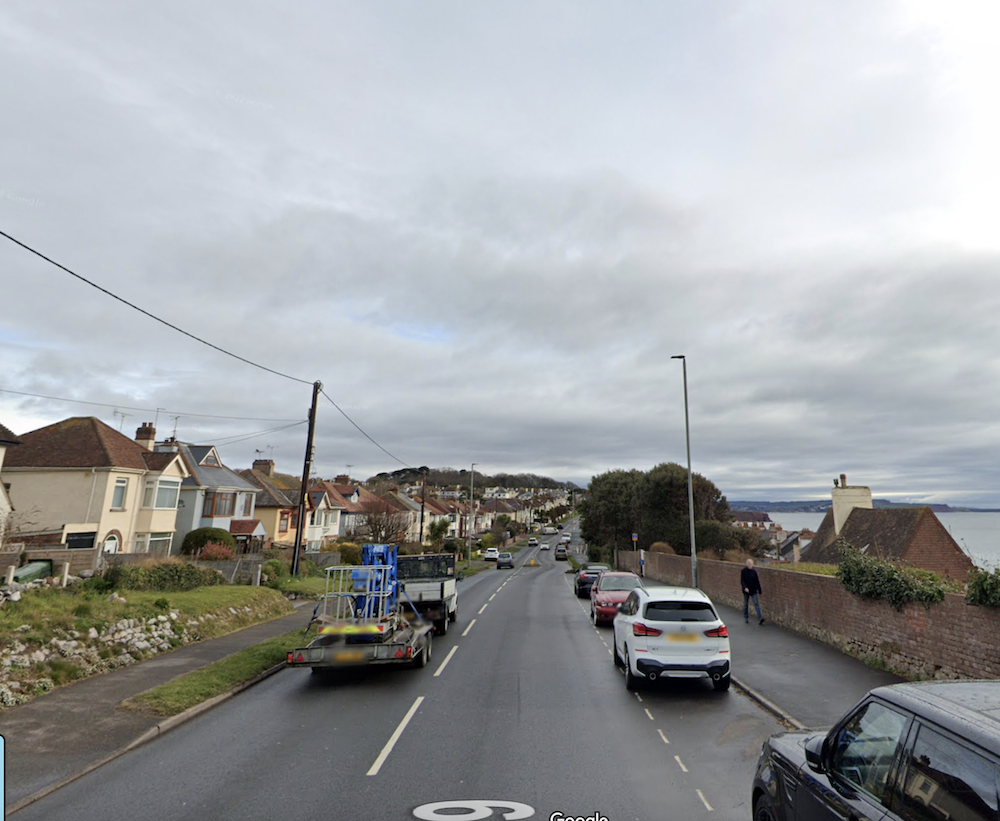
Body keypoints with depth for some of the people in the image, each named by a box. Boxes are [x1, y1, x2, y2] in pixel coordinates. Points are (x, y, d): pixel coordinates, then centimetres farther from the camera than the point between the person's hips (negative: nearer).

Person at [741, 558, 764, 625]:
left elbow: (757, 582, 8)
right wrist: (745, 587, -28)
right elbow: (742, 581, -11)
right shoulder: (743, 571, -5)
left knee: (756, 604, -9)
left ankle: (759, 618, -15)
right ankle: (746, 618, 23)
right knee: (746, 604, 9)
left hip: (753, 591, 1)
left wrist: (759, 591, 9)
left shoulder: (754, 571, 2)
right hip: (746, 591, -1)